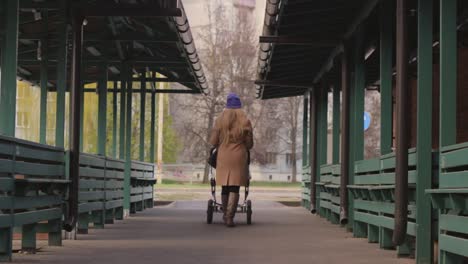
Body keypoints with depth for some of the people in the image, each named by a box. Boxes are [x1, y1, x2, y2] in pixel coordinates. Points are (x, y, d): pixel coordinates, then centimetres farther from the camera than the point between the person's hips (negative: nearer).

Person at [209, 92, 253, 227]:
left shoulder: (220, 119, -1)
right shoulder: (245, 121, -2)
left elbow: (213, 141, -1)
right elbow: (249, 144, 1)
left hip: (223, 157, 1)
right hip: (239, 157, -1)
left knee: (225, 187, 13)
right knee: (235, 188, -2)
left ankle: (225, 215, 23)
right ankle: (230, 216, -12)